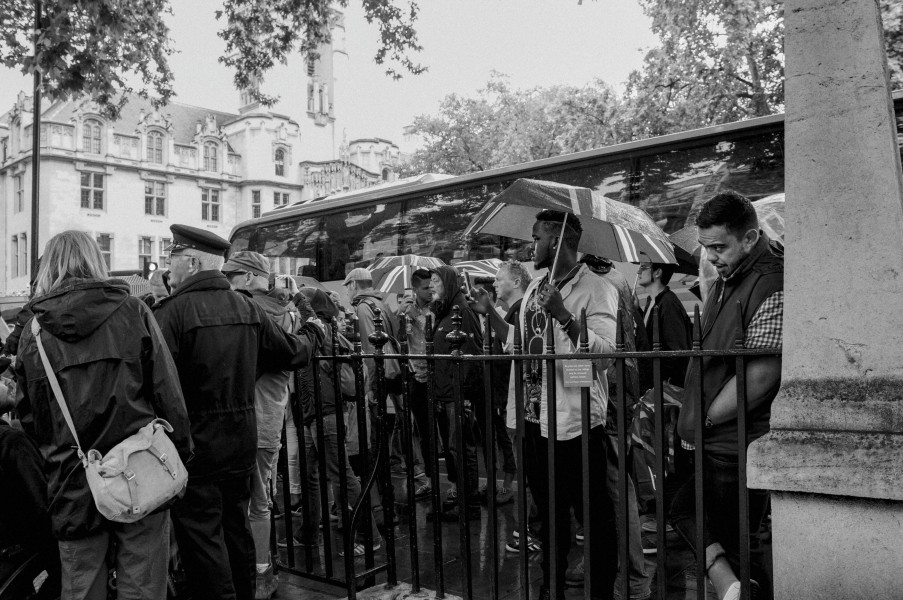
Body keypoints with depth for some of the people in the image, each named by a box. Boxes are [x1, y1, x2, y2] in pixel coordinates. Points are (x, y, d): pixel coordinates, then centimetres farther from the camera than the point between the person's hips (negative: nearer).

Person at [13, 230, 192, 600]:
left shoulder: (33, 332, 1)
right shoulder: (133, 312, -4)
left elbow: (29, 418, 6)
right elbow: (168, 393, -5)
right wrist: (181, 454, 3)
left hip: (73, 486, 2)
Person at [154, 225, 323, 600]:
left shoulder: (173, 311, -15)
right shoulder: (248, 308, 3)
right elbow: (292, 352, 11)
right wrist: (312, 333, 32)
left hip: (195, 444, -6)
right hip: (242, 443, 6)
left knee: (201, 535, 3)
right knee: (236, 529, 19)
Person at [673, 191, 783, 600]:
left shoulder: (772, 286, -19)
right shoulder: (727, 279, 11)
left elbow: (761, 375, -24)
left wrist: (706, 419, -14)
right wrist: (693, 417, 12)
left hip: (738, 445, -10)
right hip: (713, 443, 10)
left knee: (732, 543, 3)